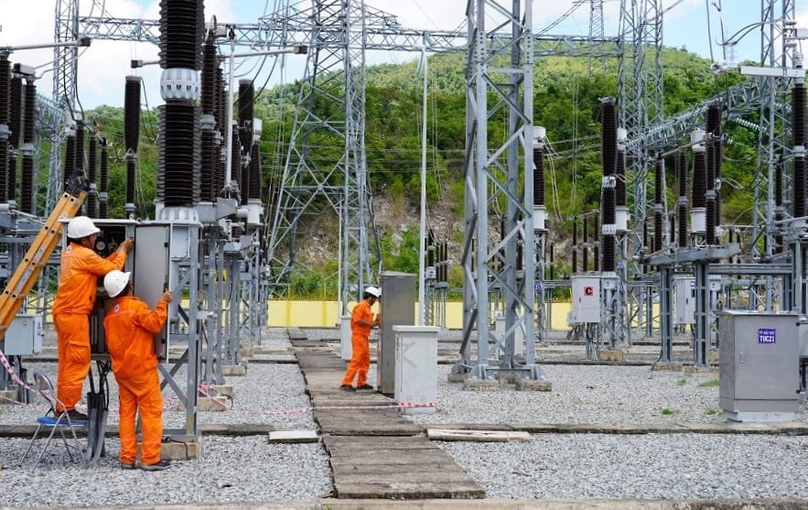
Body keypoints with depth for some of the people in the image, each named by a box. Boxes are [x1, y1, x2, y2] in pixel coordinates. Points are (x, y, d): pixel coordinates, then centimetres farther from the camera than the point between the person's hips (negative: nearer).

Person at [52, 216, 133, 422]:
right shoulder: (85, 255, -15)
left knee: (67, 362, 13)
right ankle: (67, 408, -4)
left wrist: (117, 253, 15)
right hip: (75, 315, -10)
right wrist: (122, 252, 7)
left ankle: (62, 406, 17)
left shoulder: (70, 253, 15)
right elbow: (112, 269, -8)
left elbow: (102, 265, 15)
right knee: (77, 362, -5)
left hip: (63, 313, 10)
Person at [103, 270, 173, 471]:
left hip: (121, 371, 7)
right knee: (151, 412, -3)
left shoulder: (110, 315, 12)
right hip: (142, 369, -7)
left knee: (126, 413, 9)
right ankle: (150, 459, -5)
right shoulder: (137, 307, -12)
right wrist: (162, 303, -15)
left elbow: (110, 344, 18)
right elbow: (155, 323, -22)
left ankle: (127, 458, 8)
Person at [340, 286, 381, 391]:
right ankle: (346, 383, -14)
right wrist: (370, 324, -16)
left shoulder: (367, 307, 19)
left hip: (364, 337, 10)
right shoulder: (361, 306, -11)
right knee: (356, 360, -13)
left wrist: (375, 322, 7)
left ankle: (361, 383, 19)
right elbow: (357, 320, -20)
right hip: (358, 336, -10)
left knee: (365, 361, 13)